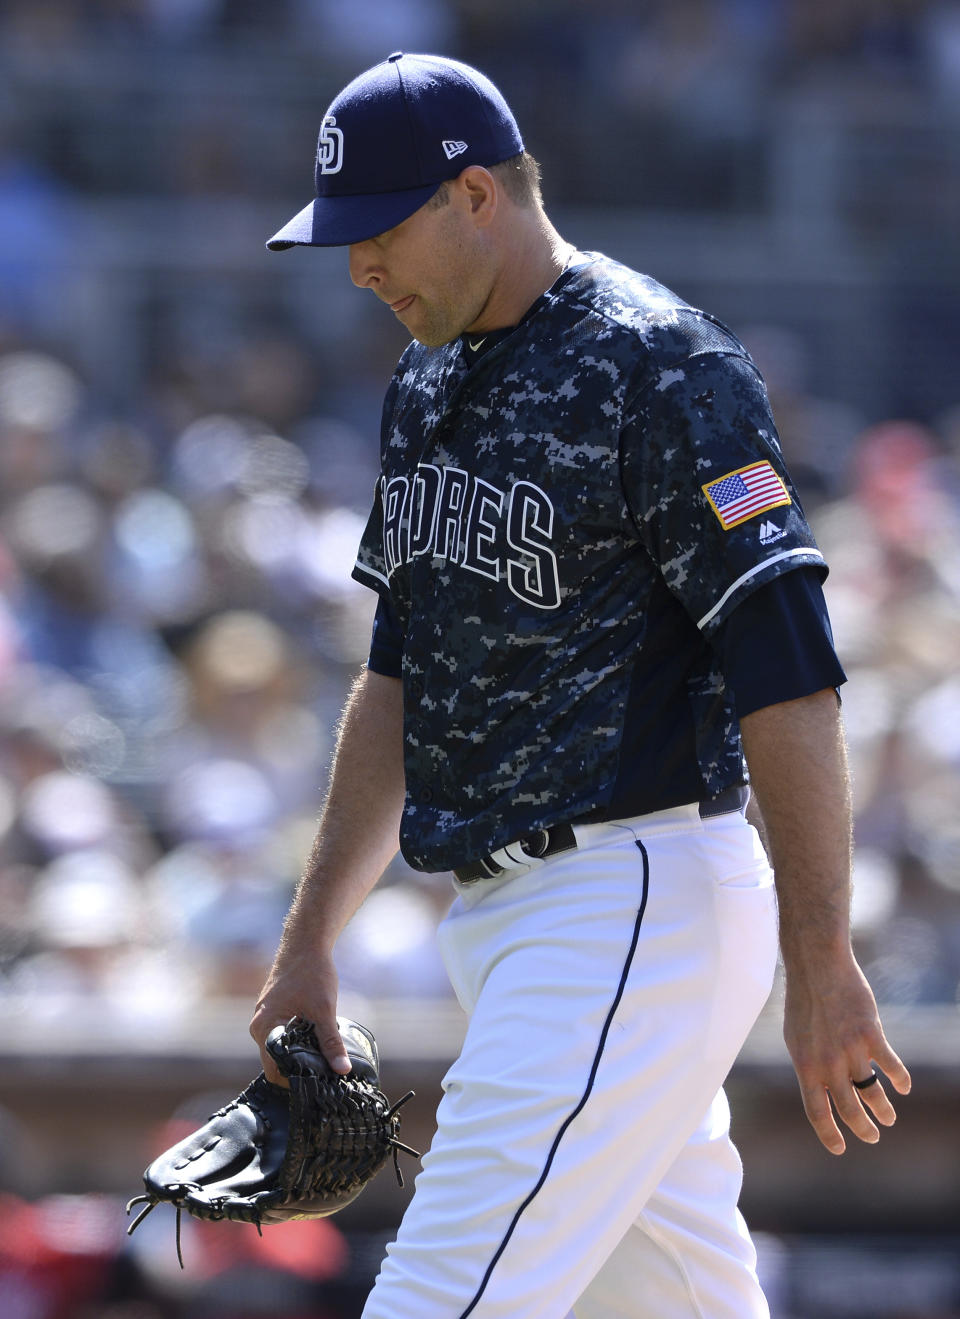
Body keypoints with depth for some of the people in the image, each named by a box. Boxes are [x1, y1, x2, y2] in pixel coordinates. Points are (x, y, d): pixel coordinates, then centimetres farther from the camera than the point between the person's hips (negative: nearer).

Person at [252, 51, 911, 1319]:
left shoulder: (661, 370, -13)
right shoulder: (429, 389, 15)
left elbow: (789, 676, -18)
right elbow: (401, 678, 24)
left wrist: (823, 971, -21)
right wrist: (310, 941, 20)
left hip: (639, 903, -9)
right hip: (502, 913, 9)